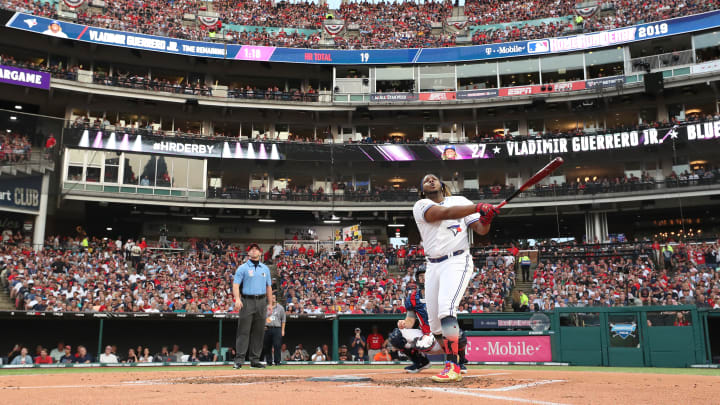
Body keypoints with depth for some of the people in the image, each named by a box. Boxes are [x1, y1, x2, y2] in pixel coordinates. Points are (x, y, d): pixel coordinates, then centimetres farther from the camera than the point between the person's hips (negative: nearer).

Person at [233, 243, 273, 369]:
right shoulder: (242, 268, 3)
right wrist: (237, 299, -20)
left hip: (261, 302, 4)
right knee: (243, 331, -6)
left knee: (258, 332, 6)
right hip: (247, 301, -4)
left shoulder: (265, 268, 15)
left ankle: (255, 360, 12)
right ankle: (239, 360, -3)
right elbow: (235, 284, -5)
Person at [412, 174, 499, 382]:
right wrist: (477, 207, -26)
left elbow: (481, 230, 3)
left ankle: (452, 366, -22)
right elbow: (444, 213, -16)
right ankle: (454, 367, 24)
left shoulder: (460, 201, 10)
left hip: (457, 261, -3)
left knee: (446, 309, -25)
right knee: (435, 324, 5)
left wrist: (485, 218, -20)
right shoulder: (421, 206, 5)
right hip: (433, 266, 3)